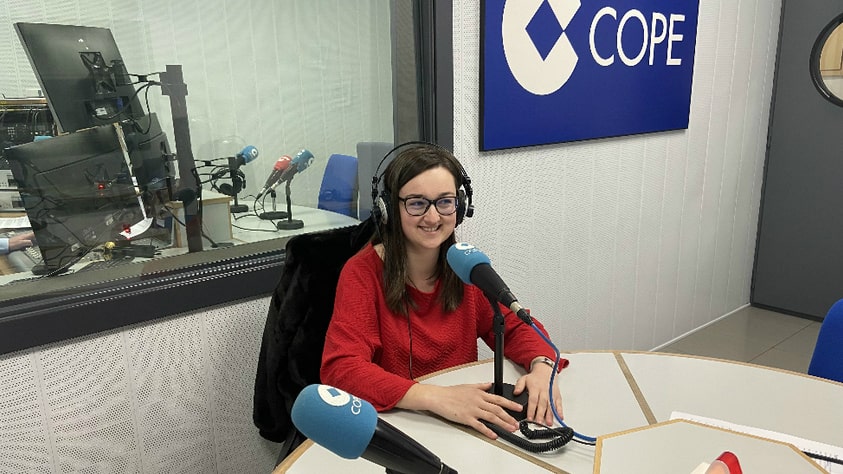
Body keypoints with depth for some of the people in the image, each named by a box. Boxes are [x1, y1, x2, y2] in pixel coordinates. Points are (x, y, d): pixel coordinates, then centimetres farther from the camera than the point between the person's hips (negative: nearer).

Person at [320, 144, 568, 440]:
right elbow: (340, 369, -23)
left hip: (465, 424, 6)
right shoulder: (362, 273, -14)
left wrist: (542, 366, -18)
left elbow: (515, 326, 5)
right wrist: (435, 397, -36)